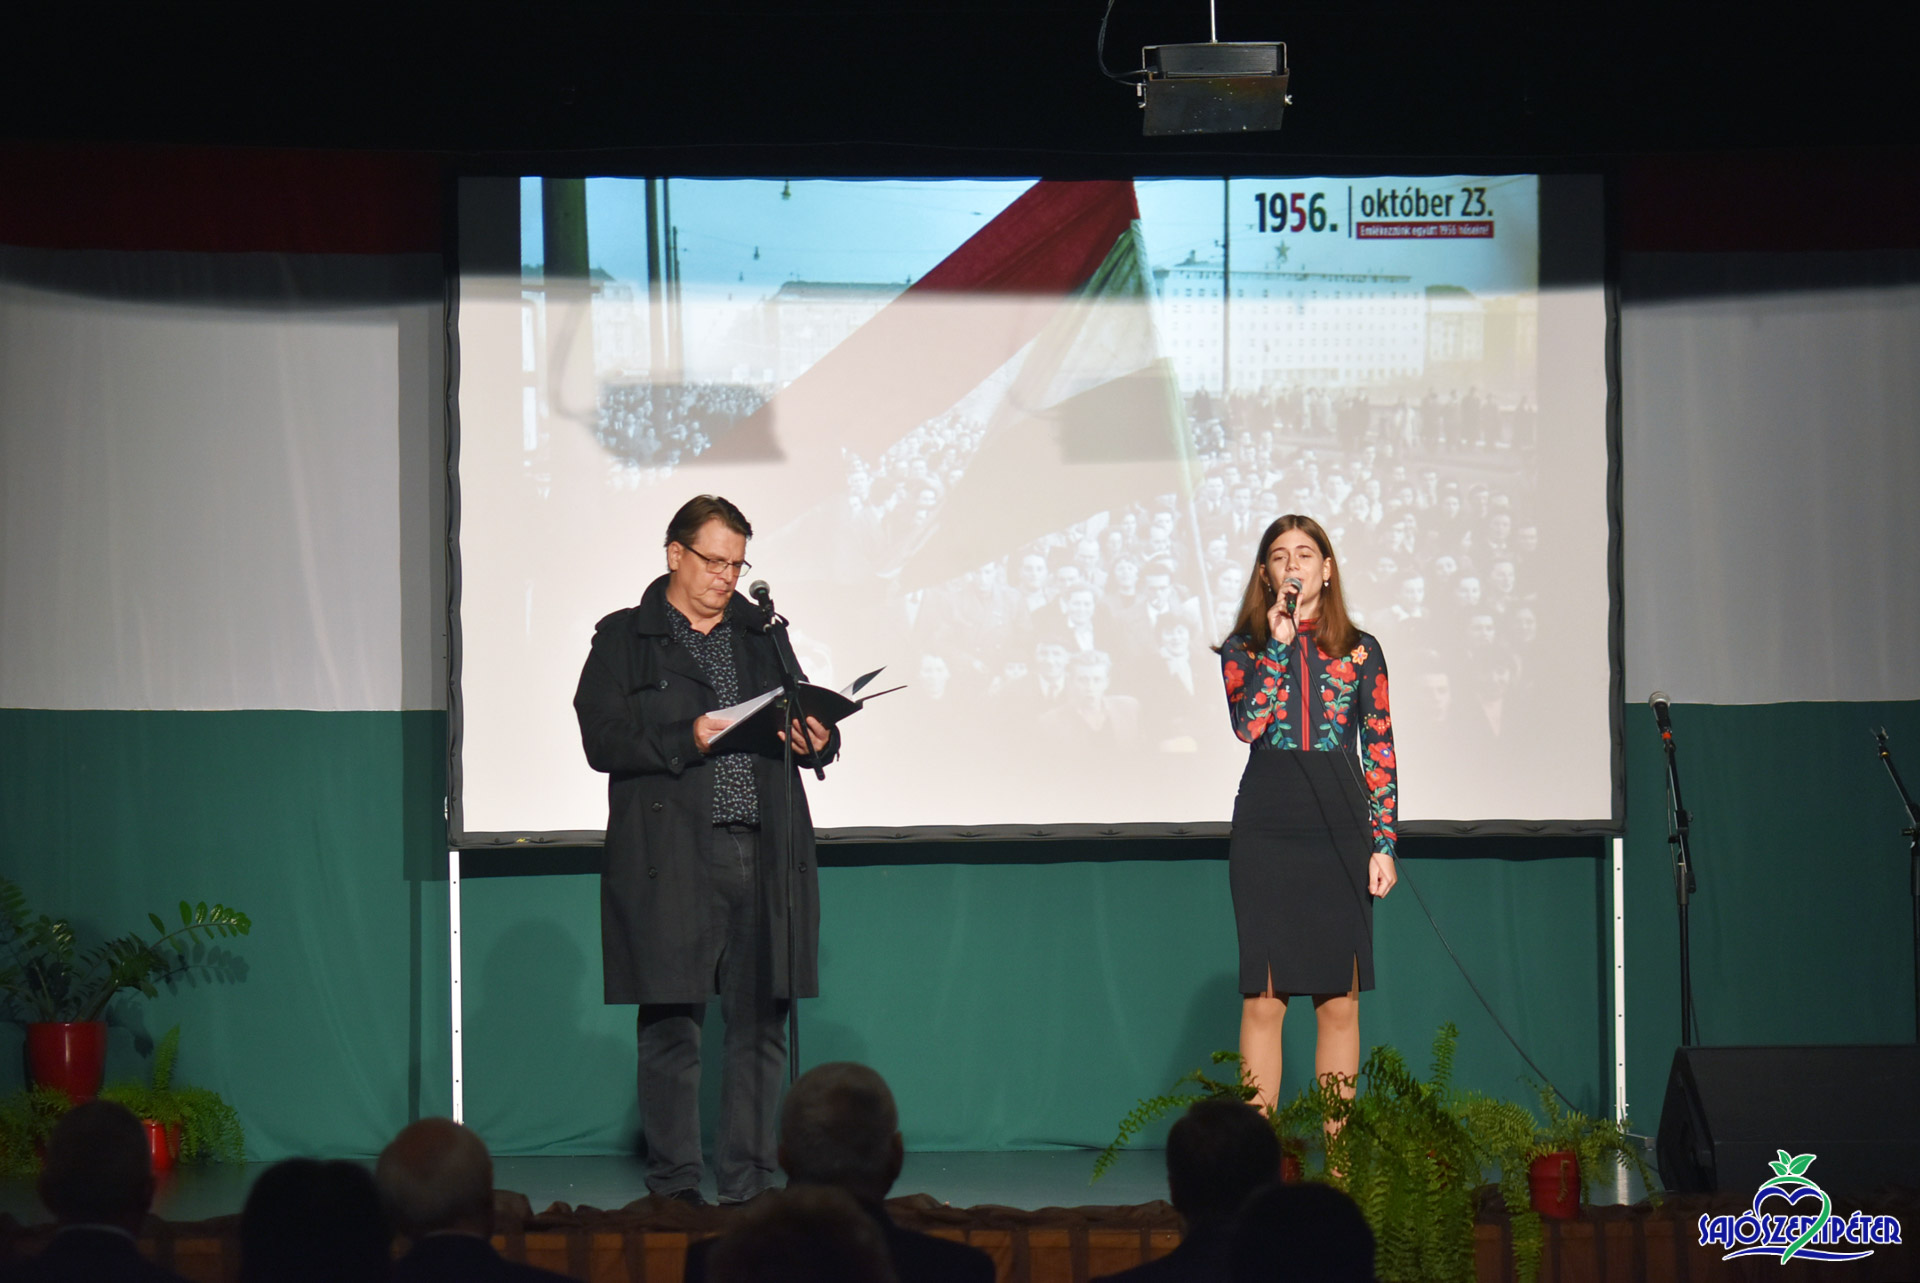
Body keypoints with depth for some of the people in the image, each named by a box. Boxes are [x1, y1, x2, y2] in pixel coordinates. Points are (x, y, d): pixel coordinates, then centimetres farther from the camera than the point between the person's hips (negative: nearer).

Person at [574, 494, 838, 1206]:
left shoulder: (762, 634, 18)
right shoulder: (623, 640, 6)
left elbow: (805, 722, 21)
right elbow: (602, 740, -5)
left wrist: (817, 740, -2)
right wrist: (685, 741, -17)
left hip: (763, 853, 4)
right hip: (670, 861, -4)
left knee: (760, 1024, 3)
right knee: (671, 1026, -1)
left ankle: (748, 1183, 9)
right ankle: (673, 1183, 7)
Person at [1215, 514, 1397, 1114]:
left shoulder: (1359, 651, 9)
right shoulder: (1243, 649, 7)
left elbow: (1379, 751, 8)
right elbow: (1247, 724, -11)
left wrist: (1383, 843, 1)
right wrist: (1278, 645, -11)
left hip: (1340, 828, 1)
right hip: (1266, 830, -1)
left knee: (1340, 1002, 1)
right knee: (1263, 997, -3)